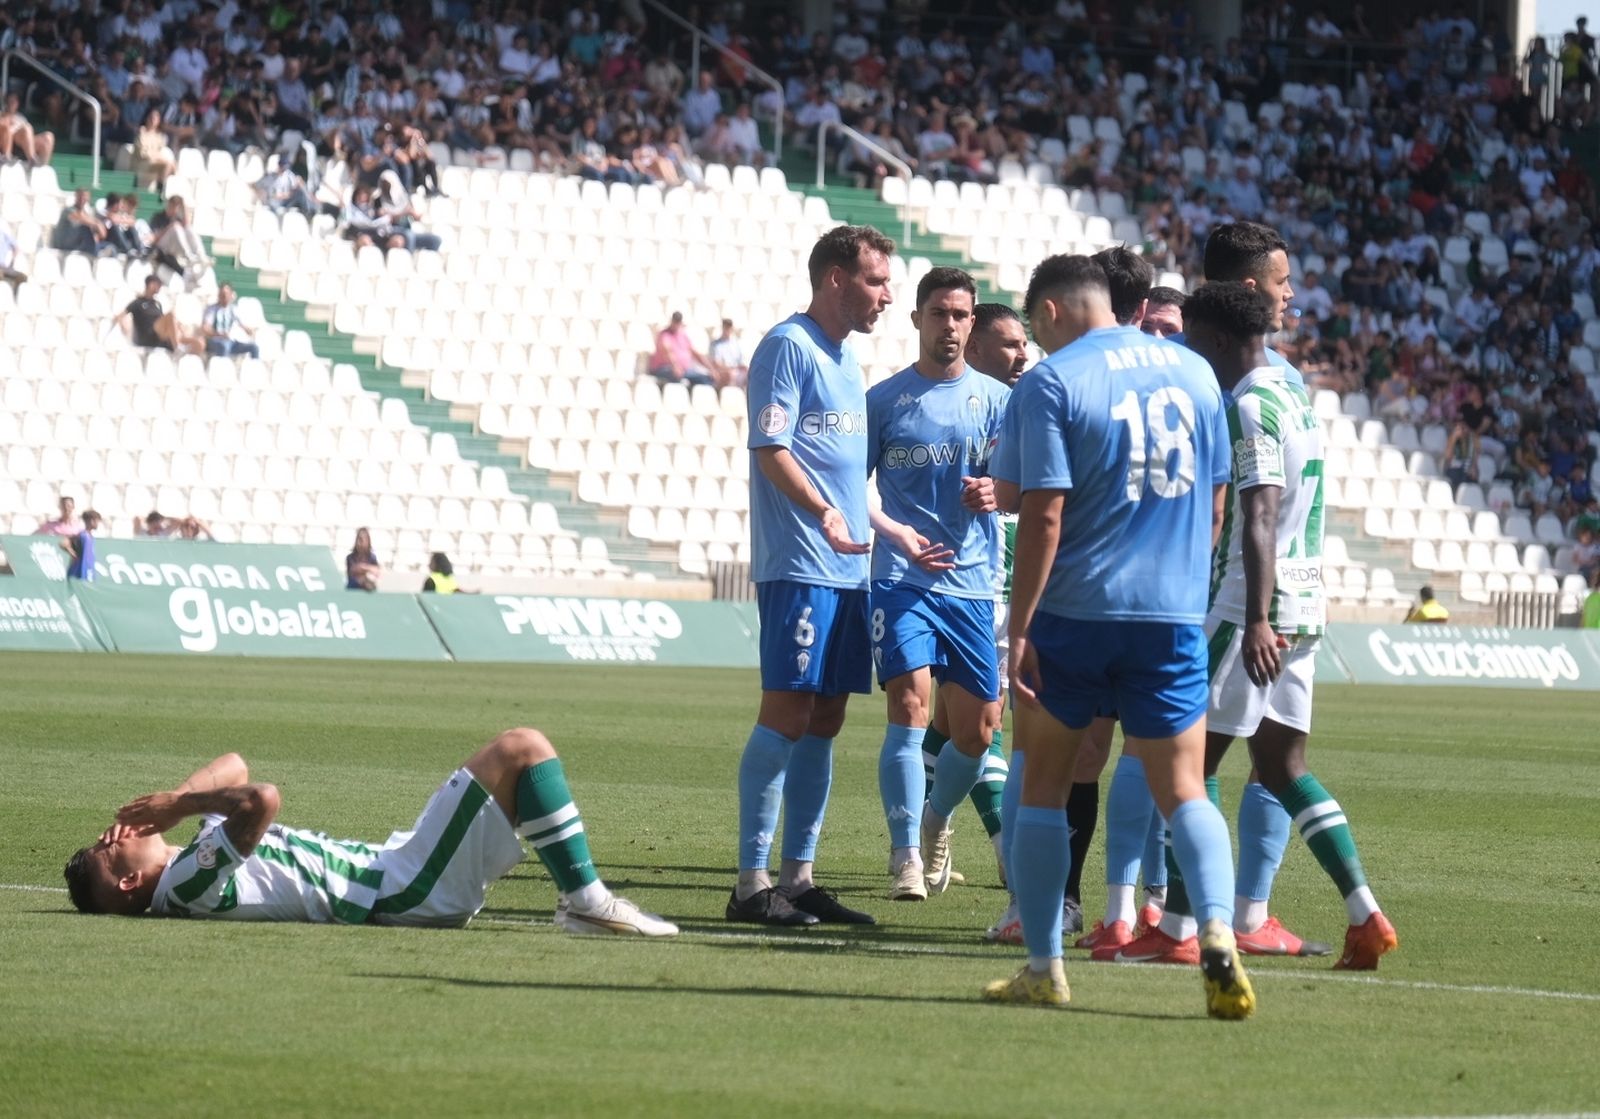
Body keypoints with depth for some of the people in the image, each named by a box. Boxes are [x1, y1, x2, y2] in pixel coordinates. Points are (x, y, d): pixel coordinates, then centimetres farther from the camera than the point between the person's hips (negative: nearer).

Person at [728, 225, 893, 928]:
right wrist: (822, 514, -28)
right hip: (797, 567, -9)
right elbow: (771, 448, -16)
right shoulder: (788, 347, -8)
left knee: (824, 720, 9)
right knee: (786, 714, -10)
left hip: (847, 568, 9)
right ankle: (752, 882, -8)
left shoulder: (845, 362, 20)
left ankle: (798, 876, 12)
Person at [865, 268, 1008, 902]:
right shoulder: (884, 400, 5)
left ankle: (937, 821, 33)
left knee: (977, 729, 5)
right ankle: (905, 856, -12)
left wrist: (996, 493, -14)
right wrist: (897, 534, -12)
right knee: (910, 708, -17)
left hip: (972, 582, 2)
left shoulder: (996, 400, 9)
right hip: (901, 580, -2)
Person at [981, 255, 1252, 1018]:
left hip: (1074, 612, -3)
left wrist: (1019, 630, -11)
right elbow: (1215, 500, 15)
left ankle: (1042, 968, 13)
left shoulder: (1050, 384, -8)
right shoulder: (1193, 371, 9)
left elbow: (1042, 515, -14)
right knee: (1183, 791, 3)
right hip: (1173, 614, 3)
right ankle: (1218, 935, -21)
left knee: (1041, 784, 12)